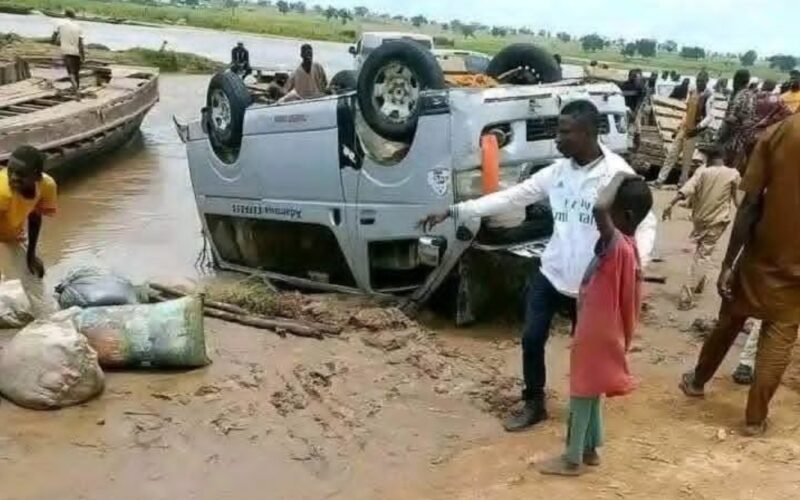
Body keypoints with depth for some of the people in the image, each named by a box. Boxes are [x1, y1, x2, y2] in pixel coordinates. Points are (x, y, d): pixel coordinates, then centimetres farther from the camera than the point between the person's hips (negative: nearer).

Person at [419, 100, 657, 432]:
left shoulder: (617, 174, -16)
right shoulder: (557, 171, 0)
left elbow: (646, 224, -14)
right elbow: (510, 198, 1)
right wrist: (453, 211, -2)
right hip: (550, 274, 5)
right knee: (532, 339, 10)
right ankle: (534, 405, 32)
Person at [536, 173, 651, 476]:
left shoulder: (617, 246, -27)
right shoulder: (627, 247, 4)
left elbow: (599, 208, -46)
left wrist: (618, 178, -30)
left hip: (596, 335, -9)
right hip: (601, 331, 9)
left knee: (582, 393, 4)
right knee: (591, 391, 20)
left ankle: (572, 459, 18)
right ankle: (590, 449, 34)